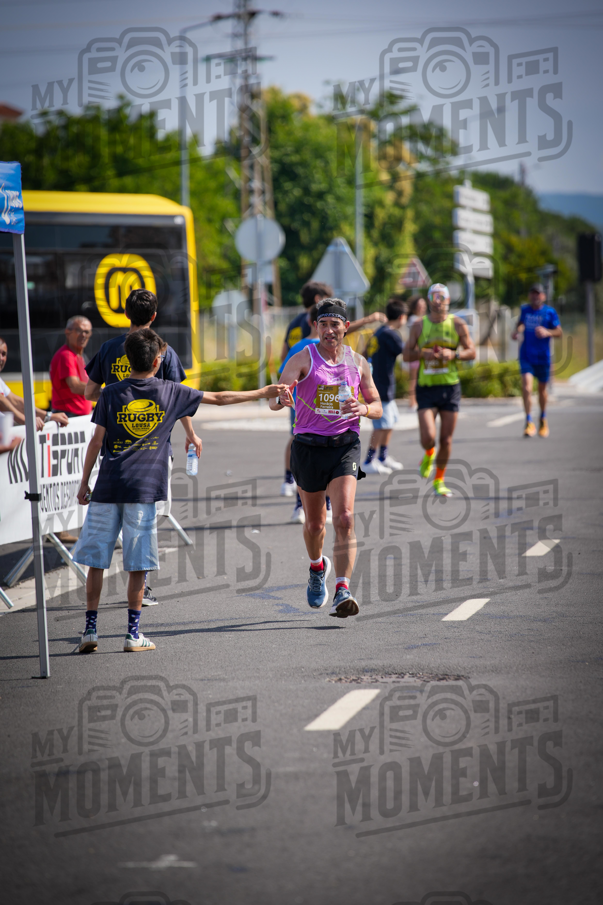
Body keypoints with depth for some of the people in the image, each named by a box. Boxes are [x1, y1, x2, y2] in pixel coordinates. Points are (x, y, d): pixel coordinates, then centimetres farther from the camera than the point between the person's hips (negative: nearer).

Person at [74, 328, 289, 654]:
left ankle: (90, 630, 5)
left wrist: (84, 482, 8)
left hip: (108, 487, 1)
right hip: (144, 490, -1)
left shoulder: (111, 394, 3)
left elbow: (97, 440, 1)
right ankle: (133, 633, 5)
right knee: (137, 565, 4)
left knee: (95, 560, 7)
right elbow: (219, 398, 10)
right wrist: (262, 393, 20)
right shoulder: (170, 391, 3)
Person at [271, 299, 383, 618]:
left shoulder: (358, 363, 6)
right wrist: (280, 399, -42)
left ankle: (342, 592, -23)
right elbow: (275, 398, -17)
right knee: (314, 522, 12)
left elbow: (377, 406, 15)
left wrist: (363, 408, -9)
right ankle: (317, 567, 45)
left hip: (344, 447, 1)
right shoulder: (303, 359, -4)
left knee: (344, 518, -17)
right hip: (308, 447, 0)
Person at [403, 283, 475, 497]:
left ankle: (439, 480, 21)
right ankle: (429, 455, 23)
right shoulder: (419, 325, 3)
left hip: (450, 386, 1)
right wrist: (422, 353, -15)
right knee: (427, 437, -14)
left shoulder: (457, 324, 2)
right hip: (426, 387, -1)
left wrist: (453, 354, -15)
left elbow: (472, 352, 4)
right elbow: (406, 355, 6)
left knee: (446, 439, 3)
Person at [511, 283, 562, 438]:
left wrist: (547, 332, -21)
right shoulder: (525, 310, 4)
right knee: (526, 386, -18)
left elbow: (559, 331, -2)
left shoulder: (549, 312, -4)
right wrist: (516, 331, 3)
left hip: (543, 357, -1)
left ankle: (543, 419, 39)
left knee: (542, 389, 13)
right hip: (526, 356, 1)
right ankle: (529, 422, -15)